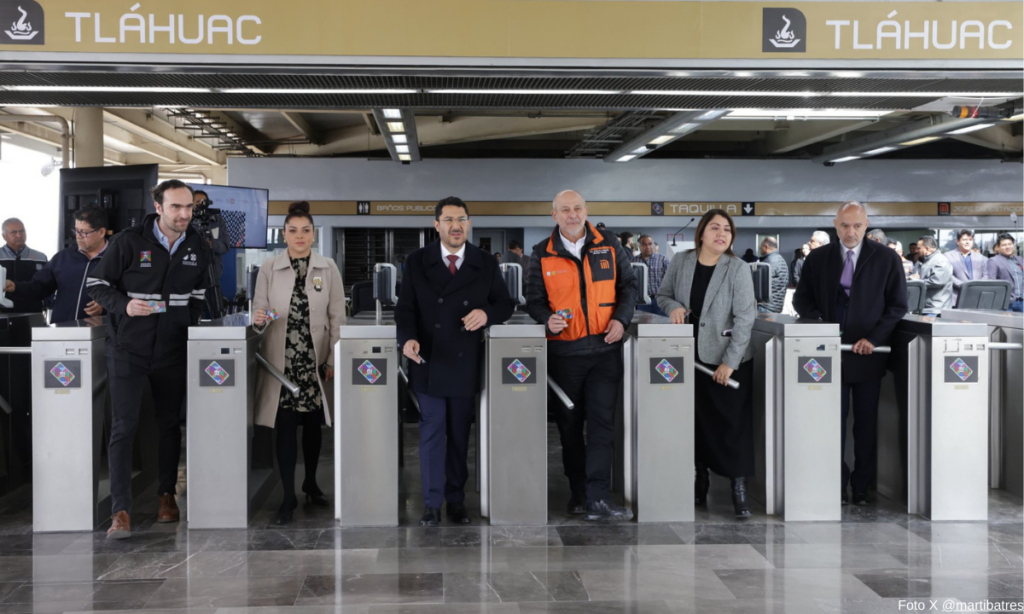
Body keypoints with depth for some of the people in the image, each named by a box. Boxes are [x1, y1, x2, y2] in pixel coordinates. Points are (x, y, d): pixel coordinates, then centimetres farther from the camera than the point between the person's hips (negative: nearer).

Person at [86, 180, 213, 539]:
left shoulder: (198, 248, 5)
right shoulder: (128, 242, -10)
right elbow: (97, 284, -3)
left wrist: (190, 322, 6)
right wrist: (123, 306, -20)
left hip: (172, 350, 4)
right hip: (128, 348, -4)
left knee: (170, 424, 11)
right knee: (123, 427, -8)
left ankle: (167, 495, 27)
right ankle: (121, 511, -8)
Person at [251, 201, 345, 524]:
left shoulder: (328, 268, 4)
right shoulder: (269, 269, 3)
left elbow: (337, 317, 3)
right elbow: (258, 311, 6)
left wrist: (333, 361, -3)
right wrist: (259, 319, -19)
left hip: (316, 361, 1)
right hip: (281, 361, -1)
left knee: (314, 425, 11)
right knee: (285, 428, -4)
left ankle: (311, 484, 30)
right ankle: (288, 496, 3)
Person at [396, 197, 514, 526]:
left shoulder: (486, 264, 4)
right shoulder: (417, 262, 2)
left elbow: (505, 304, 9)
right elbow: (405, 308, 0)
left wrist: (487, 312, -13)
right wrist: (408, 338, -18)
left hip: (466, 365, 1)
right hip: (429, 363, -1)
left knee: (460, 435, 8)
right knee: (432, 433, 0)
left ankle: (456, 500, 17)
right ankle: (432, 503, 6)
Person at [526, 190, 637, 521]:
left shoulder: (609, 246, 6)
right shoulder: (542, 254, 4)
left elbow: (628, 285, 11)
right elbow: (534, 299, 6)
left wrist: (621, 318, -4)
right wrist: (547, 319, -14)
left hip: (605, 348, 0)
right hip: (563, 351, 1)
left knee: (602, 420, -8)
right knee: (569, 423, 7)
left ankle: (598, 497, -7)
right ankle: (578, 491, 19)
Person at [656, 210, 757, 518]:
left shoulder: (738, 269, -10)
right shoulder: (680, 262, 1)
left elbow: (745, 319, -13)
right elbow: (663, 294, 15)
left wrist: (729, 361, -17)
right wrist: (673, 306, -10)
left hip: (729, 360, -3)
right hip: (690, 356, 4)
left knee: (733, 423, -3)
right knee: (697, 420, 10)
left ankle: (739, 487, 5)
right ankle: (700, 478, 25)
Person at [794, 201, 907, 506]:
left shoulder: (886, 258, 2)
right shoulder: (818, 258, 7)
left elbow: (898, 305, 2)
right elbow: (801, 298, 12)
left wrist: (874, 338, -10)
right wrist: (818, 321, -8)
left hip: (867, 353, 0)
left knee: (866, 422, 6)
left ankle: (862, 486, 16)